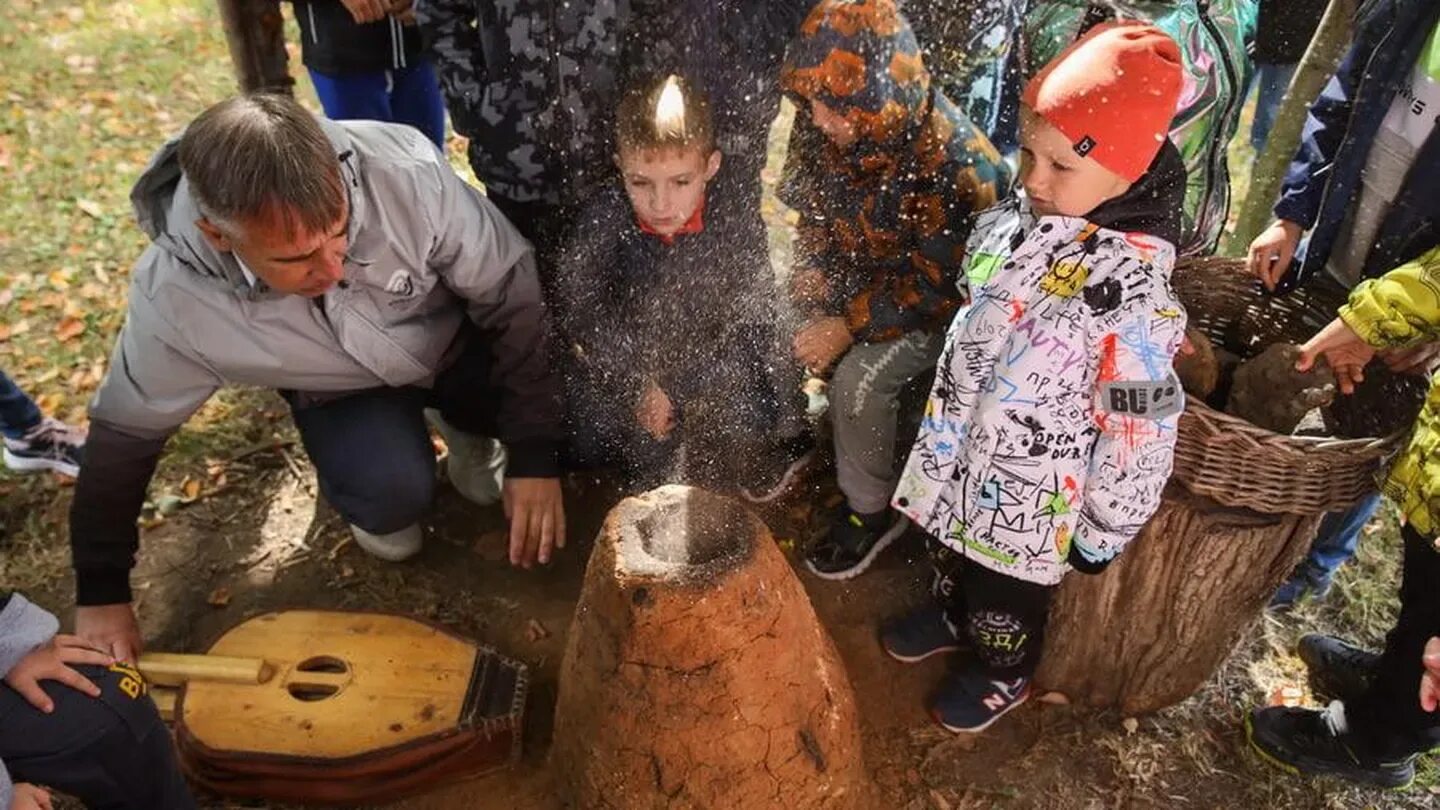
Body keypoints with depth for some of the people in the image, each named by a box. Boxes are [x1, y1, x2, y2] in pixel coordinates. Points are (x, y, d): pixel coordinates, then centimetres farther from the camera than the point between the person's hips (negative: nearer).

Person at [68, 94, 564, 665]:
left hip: (460, 343, 1)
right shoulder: (173, 298, -28)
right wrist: (101, 592, -2)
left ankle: (467, 429, 10)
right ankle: (373, 502, 9)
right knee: (393, 494, -29)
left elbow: (511, 291, -22)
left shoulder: (408, 173, -35)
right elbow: (125, 430, -10)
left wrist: (536, 454, -22)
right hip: (342, 391, -1)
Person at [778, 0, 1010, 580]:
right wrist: (812, 265, -12)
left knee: (860, 379, -24)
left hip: (941, 304, -7)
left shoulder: (952, 163, -35)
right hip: (861, 274, 7)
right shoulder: (822, 124, -16)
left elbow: (938, 283, -27)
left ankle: (871, 511, 2)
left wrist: (850, 325, -27)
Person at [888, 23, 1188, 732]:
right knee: (951, 548, 30)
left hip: (1026, 489, -6)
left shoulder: (1131, 291, -30)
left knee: (1007, 584, 19)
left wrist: (1104, 528, -11)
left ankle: (1002, 674, 49)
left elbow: (1139, 427, -21)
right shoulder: (1014, 223, -9)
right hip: (959, 452, 6)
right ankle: (950, 615, 60)